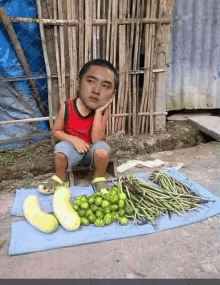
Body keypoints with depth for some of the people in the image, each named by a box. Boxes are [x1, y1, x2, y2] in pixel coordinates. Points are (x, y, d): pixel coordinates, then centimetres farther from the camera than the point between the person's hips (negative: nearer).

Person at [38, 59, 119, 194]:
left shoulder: (103, 111, -18)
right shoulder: (67, 108, -17)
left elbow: (97, 140, -27)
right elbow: (56, 131, -5)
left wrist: (98, 112, -31)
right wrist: (74, 139, -21)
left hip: (93, 150, 0)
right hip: (74, 148, 1)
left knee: (102, 147, -31)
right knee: (61, 148, -29)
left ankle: (99, 178, -3)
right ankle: (60, 178, -1)